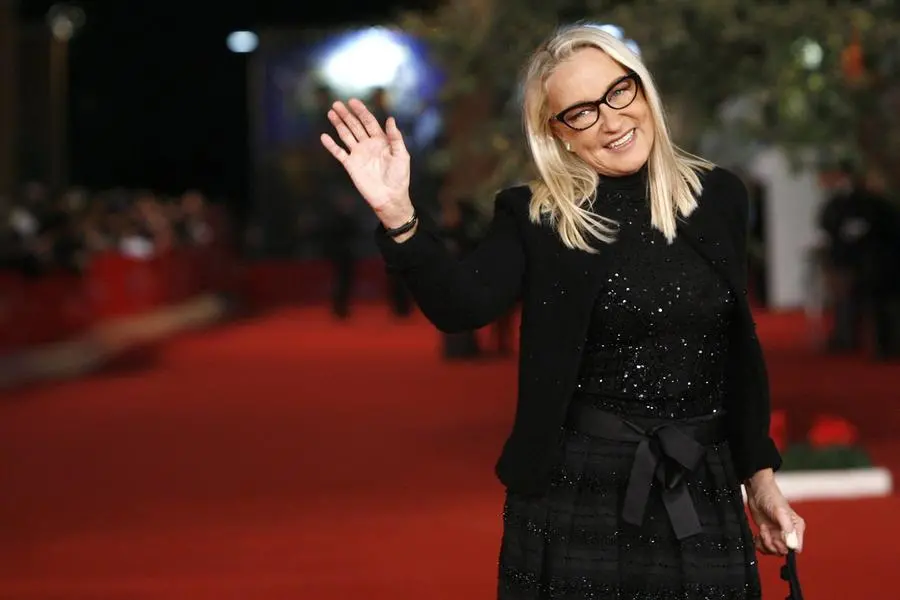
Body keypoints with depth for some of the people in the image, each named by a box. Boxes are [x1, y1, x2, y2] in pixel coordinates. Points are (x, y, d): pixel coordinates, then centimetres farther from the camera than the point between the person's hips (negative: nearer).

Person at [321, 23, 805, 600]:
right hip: (577, 492, -2)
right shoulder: (536, 216, -3)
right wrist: (397, 214, -35)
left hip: (704, 493, 3)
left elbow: (740, 348, 11)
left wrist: (760, 476, 12)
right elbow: (461, 305, -20)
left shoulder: (717, 196, 4)